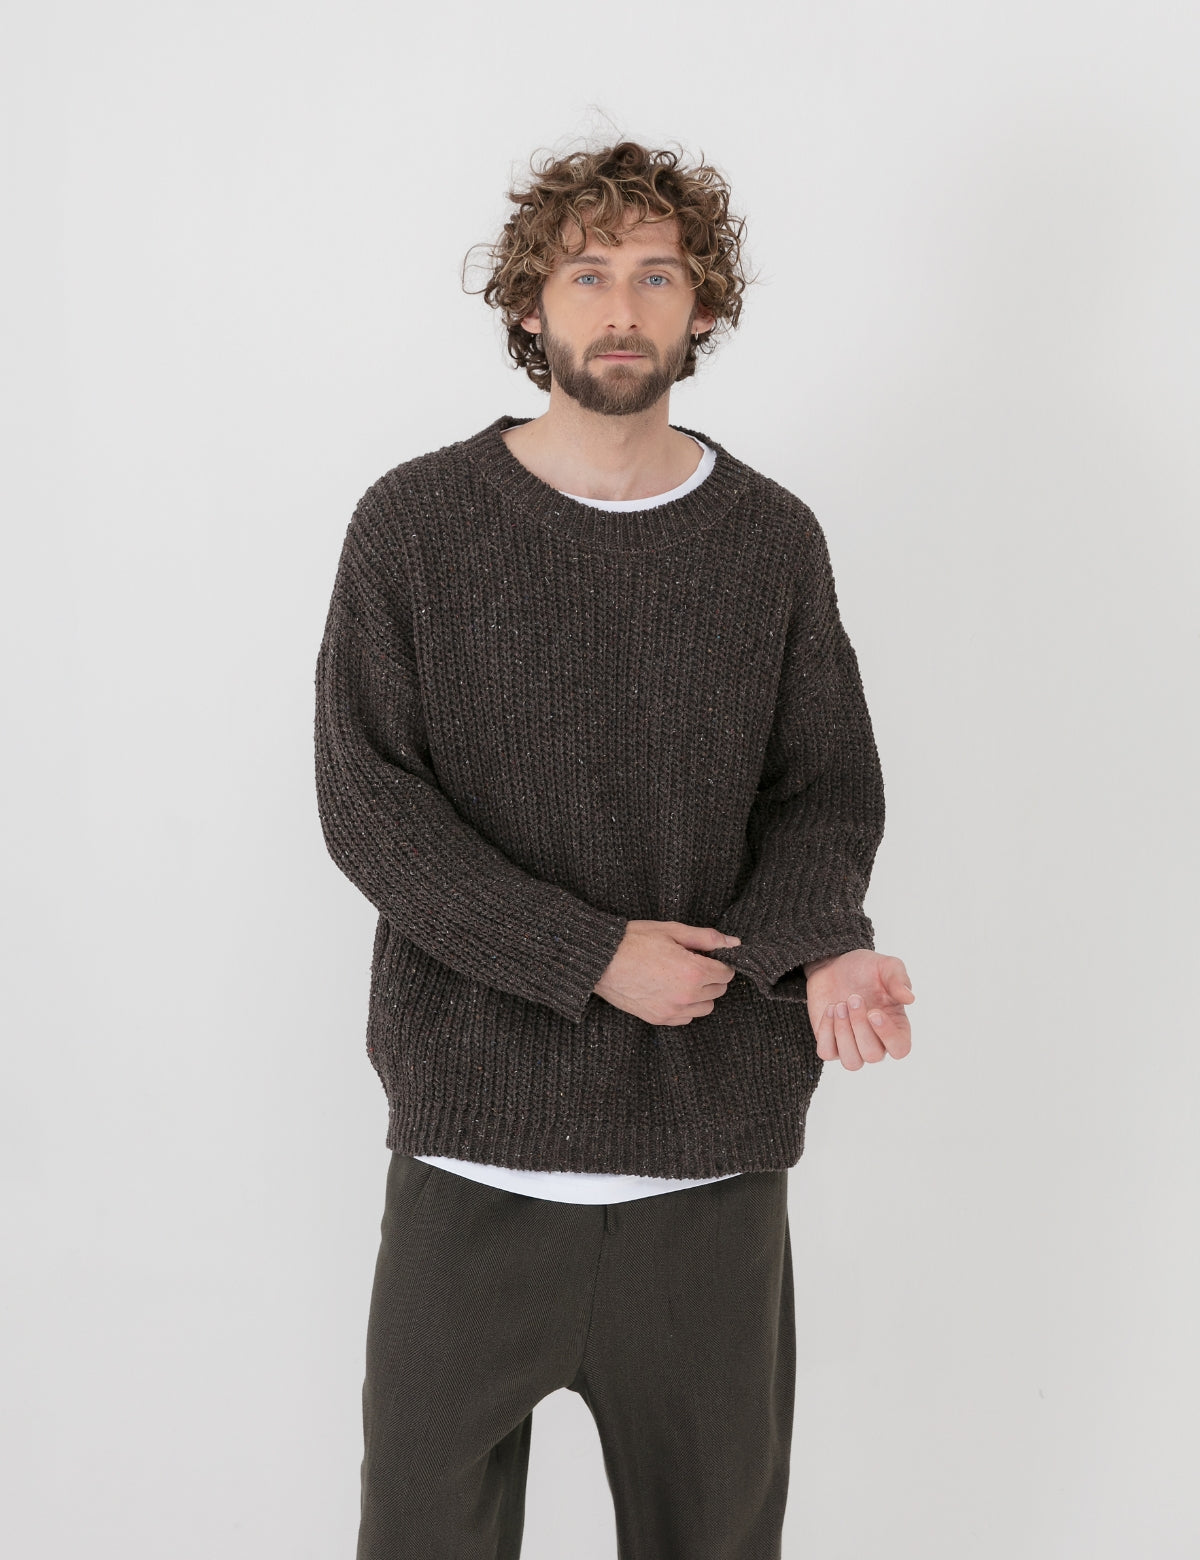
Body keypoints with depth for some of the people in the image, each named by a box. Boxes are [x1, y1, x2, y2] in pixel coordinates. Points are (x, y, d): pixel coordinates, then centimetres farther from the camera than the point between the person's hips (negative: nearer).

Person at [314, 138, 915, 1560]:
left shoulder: (772, 541, 6)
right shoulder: (415, 524, -1)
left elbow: (827, 791, 7)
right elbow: (365, 800, -6)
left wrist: (819, 943, -16)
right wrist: (589, 953, -14)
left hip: (717, 1133, 2)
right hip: (478, 1120, -1)